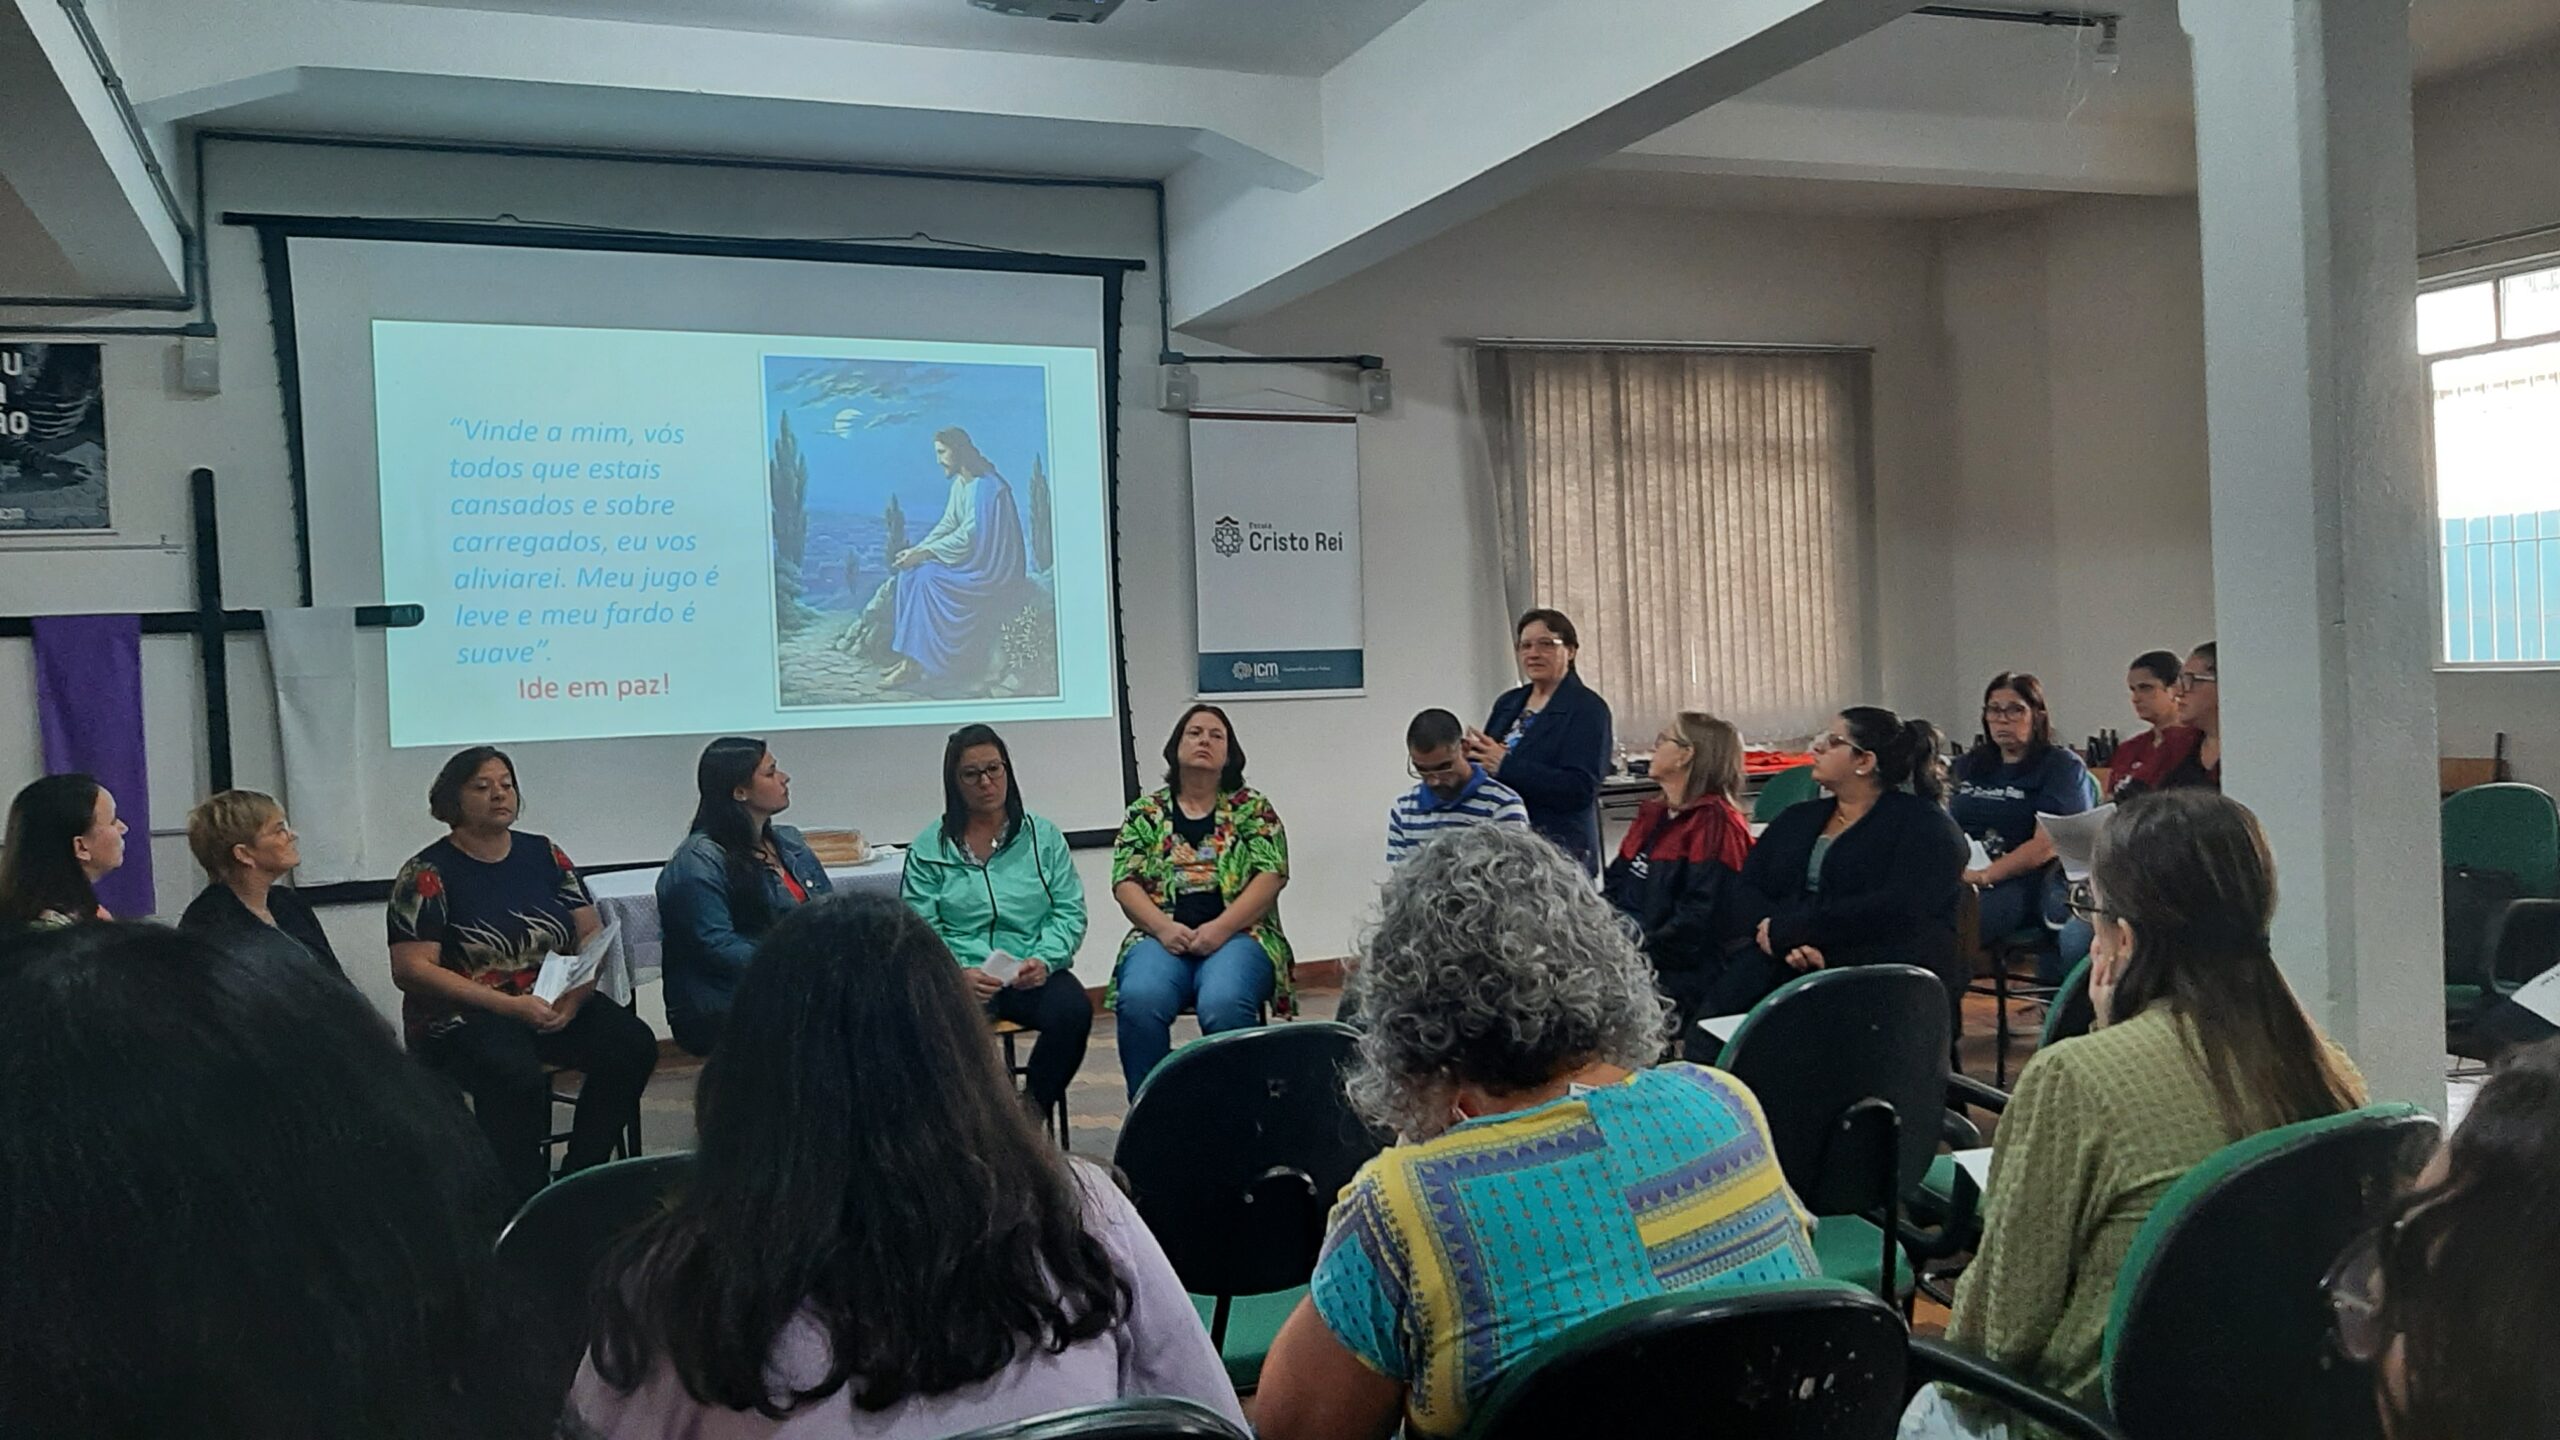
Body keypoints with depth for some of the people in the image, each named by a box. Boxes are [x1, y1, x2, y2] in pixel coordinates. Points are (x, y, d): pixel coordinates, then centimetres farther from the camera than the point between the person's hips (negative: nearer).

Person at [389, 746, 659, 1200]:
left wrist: (576, 996, -14)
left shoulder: (543, 855, 11)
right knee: (517, 1076, -36)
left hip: (558, 1004, 5)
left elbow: (591, 935, 9)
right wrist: (508, 1005, -20)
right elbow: (410, 969, -12)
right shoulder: (428, 874, -3)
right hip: (462, 1016, -5)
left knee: (633, 1043, -21)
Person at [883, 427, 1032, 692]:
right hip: (971, 558, 9)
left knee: (925, 578, -22)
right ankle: (909, 657, -11)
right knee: (909, 572, -9)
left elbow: (968, 536, -23)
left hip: (991, 568, -9)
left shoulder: (987, 487, -20)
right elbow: (947, 525, 10)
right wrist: (916, 550, -4)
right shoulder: (960, 483, 9)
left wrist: (924, 553, -22)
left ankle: (916, 664, -17)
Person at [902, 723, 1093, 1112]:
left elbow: (1069, 913, 7)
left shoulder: (1044, 837, 14)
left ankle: (1033, 1111, -7)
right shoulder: (928, 849, 9)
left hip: (1031, 976, 2)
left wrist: (1043, 960, -13)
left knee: (1073, 1011, -31)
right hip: (959, 977, -2)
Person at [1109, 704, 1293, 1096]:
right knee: (1139, 1000, -32)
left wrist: (1221, 928, -13)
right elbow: (1125, 883, 7)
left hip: (1238, 934, -1)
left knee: (1223, 1004, -35)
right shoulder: (1145, 813, 16)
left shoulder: (1253, 809, 12)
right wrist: (1163, 927, -12)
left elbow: (1271, 876, 1)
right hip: (1163, 936, 1)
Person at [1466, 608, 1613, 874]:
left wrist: (1505, 766, -22)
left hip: (1559, 851, -6)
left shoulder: (1588, 709, -6)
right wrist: (1472, 757, -6)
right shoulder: (1508, 703, 15)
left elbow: (1580, 788, -17)